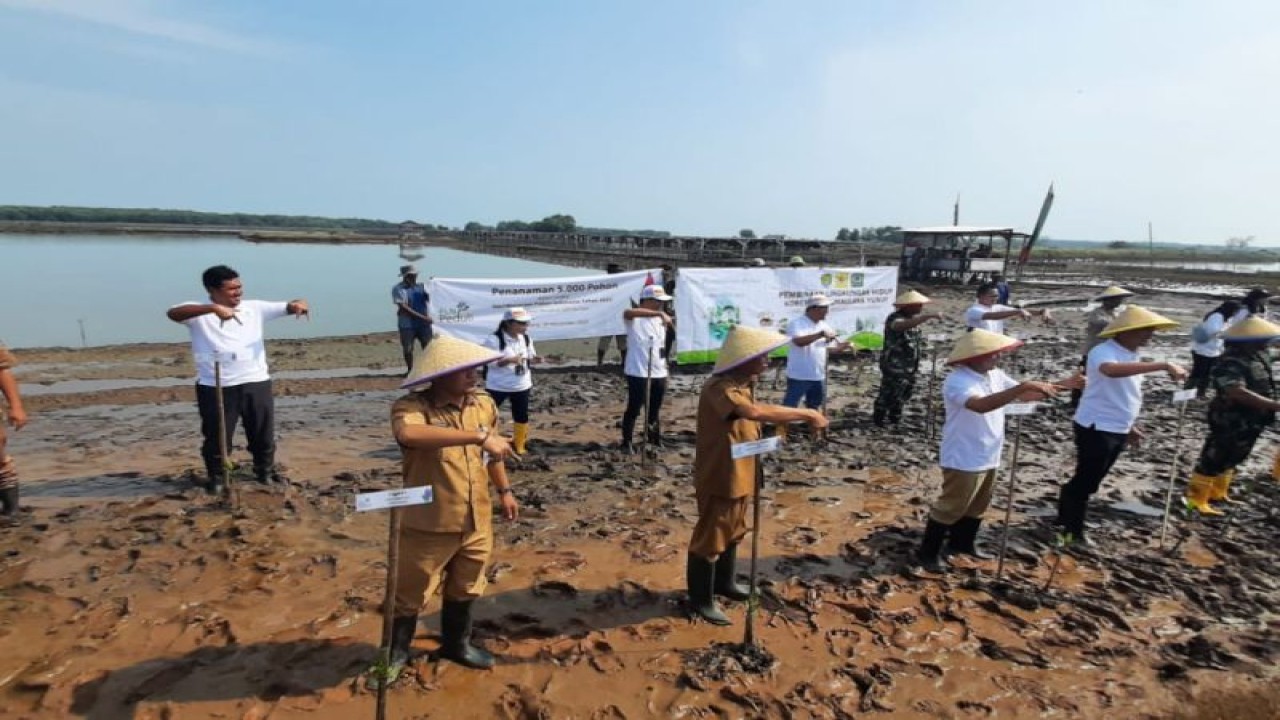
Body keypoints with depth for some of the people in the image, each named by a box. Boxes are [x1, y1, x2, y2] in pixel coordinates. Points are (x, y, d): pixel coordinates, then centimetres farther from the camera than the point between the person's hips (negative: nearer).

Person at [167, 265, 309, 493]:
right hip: (215, 387, -3)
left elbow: (287, 308, 2)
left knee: (263, 433, 15)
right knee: (216, 436, 10)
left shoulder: (254, 308, 6)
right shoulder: (200, 313, -4)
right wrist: (212, 308, -36)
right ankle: (217, 477, 31)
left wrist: (298, 304, -24)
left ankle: (265, 470, 36)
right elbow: (173, 313, -23)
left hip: (256, 383, 3)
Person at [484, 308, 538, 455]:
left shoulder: (526, 338, 2)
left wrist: (534, 359, -13)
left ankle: (520, 446, 29)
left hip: (521, 385, 5)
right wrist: (509, 360, -32)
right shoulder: (494, 339, -17)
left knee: (522, 416, 13)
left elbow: (530, 357, 11)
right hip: (497, 386, -5)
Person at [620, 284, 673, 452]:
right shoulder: (634, 318, -10)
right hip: (638, 372, -6)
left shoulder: (660, 320, 12)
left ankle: (653, 439, 30)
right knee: (634, 408, 0)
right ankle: (627, 442, 13)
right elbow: (628, 312, -36)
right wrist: (659, 313, -44)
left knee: (655, 409, 16)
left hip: (659, 372, 6)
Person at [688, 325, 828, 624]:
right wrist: (807, 414, -38)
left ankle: (724, 582, 45)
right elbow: (755, 412, -45)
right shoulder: (720, 388, -29)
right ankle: (701, 600, 23)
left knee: (733, 532, 25)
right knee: (710, 538, 6)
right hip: (719, 477, -10)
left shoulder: (744, 384, 5)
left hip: (741, 475, 10)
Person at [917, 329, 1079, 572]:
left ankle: (962, 543, 41)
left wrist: (1062, 385, 4)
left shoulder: (996, 375, 3)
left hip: (988, 457, 9)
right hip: (964, 459, -9)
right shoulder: (957, 381, -25)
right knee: (952, 507, 2)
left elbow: (1024, 396, 15)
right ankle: (928, 551, 16)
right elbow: (981, 405, -42)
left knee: (978, 505, 23)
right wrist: (1024, 385, -43)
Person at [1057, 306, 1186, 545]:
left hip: (1118, 430, 9)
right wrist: (1163, 366, -45)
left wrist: (1129, 425, 21)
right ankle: (1074, 530, 15)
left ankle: (1066, 521, 31)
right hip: (1096, 428, -9)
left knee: (1089, 481, 18)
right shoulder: (1104, 352, -19)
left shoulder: (1133, 355, 10)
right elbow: (1112, 370, -44)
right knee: (1086, 481, 1)